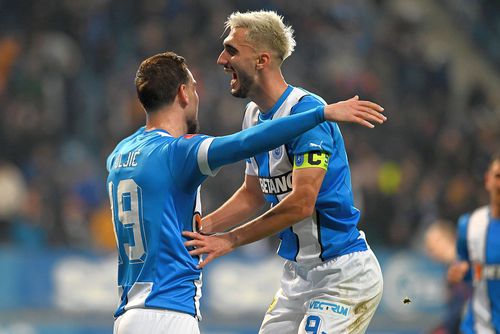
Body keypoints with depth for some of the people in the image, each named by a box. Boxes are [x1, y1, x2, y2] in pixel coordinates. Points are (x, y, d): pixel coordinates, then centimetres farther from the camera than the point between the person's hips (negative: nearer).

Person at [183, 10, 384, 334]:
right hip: (299, 273, 9)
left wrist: (231, 240, -20)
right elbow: (253, 195, 20)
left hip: (343, 274, -9)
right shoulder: (254, 114, 10)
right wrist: (200, 228, 6)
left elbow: (301, 203, -26)